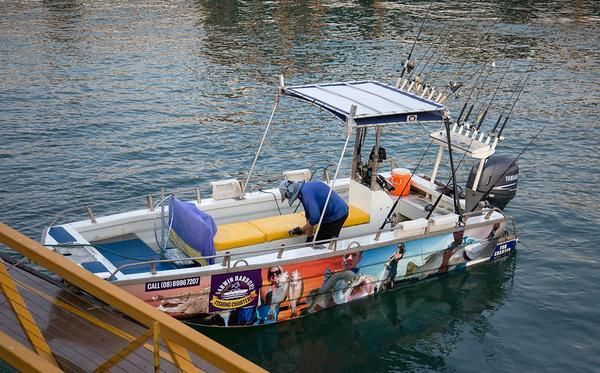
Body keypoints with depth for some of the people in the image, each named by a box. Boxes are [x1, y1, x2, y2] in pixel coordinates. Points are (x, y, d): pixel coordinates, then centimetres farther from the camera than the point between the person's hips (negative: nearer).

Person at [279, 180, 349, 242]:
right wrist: (309, 237, 15)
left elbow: (315, 217, -31)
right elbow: (309, 216, 15)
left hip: (336, 216, -10)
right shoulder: (305, 188, 8)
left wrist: (301, 230, -16)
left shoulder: (306, 192, -25)